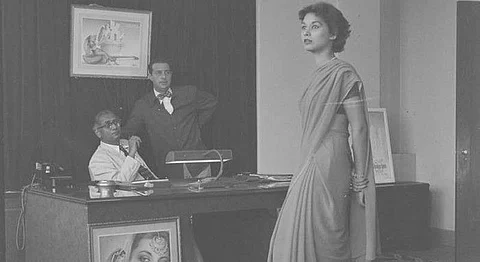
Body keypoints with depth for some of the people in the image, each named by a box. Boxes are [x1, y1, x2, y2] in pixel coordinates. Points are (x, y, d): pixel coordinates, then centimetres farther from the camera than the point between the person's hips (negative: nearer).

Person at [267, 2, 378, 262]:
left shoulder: (343, 74, -9)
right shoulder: (319, 75, 17)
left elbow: (359, 129, -11)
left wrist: (360, 181, -12)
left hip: (329, 166, -9)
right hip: (311, 166, 9)